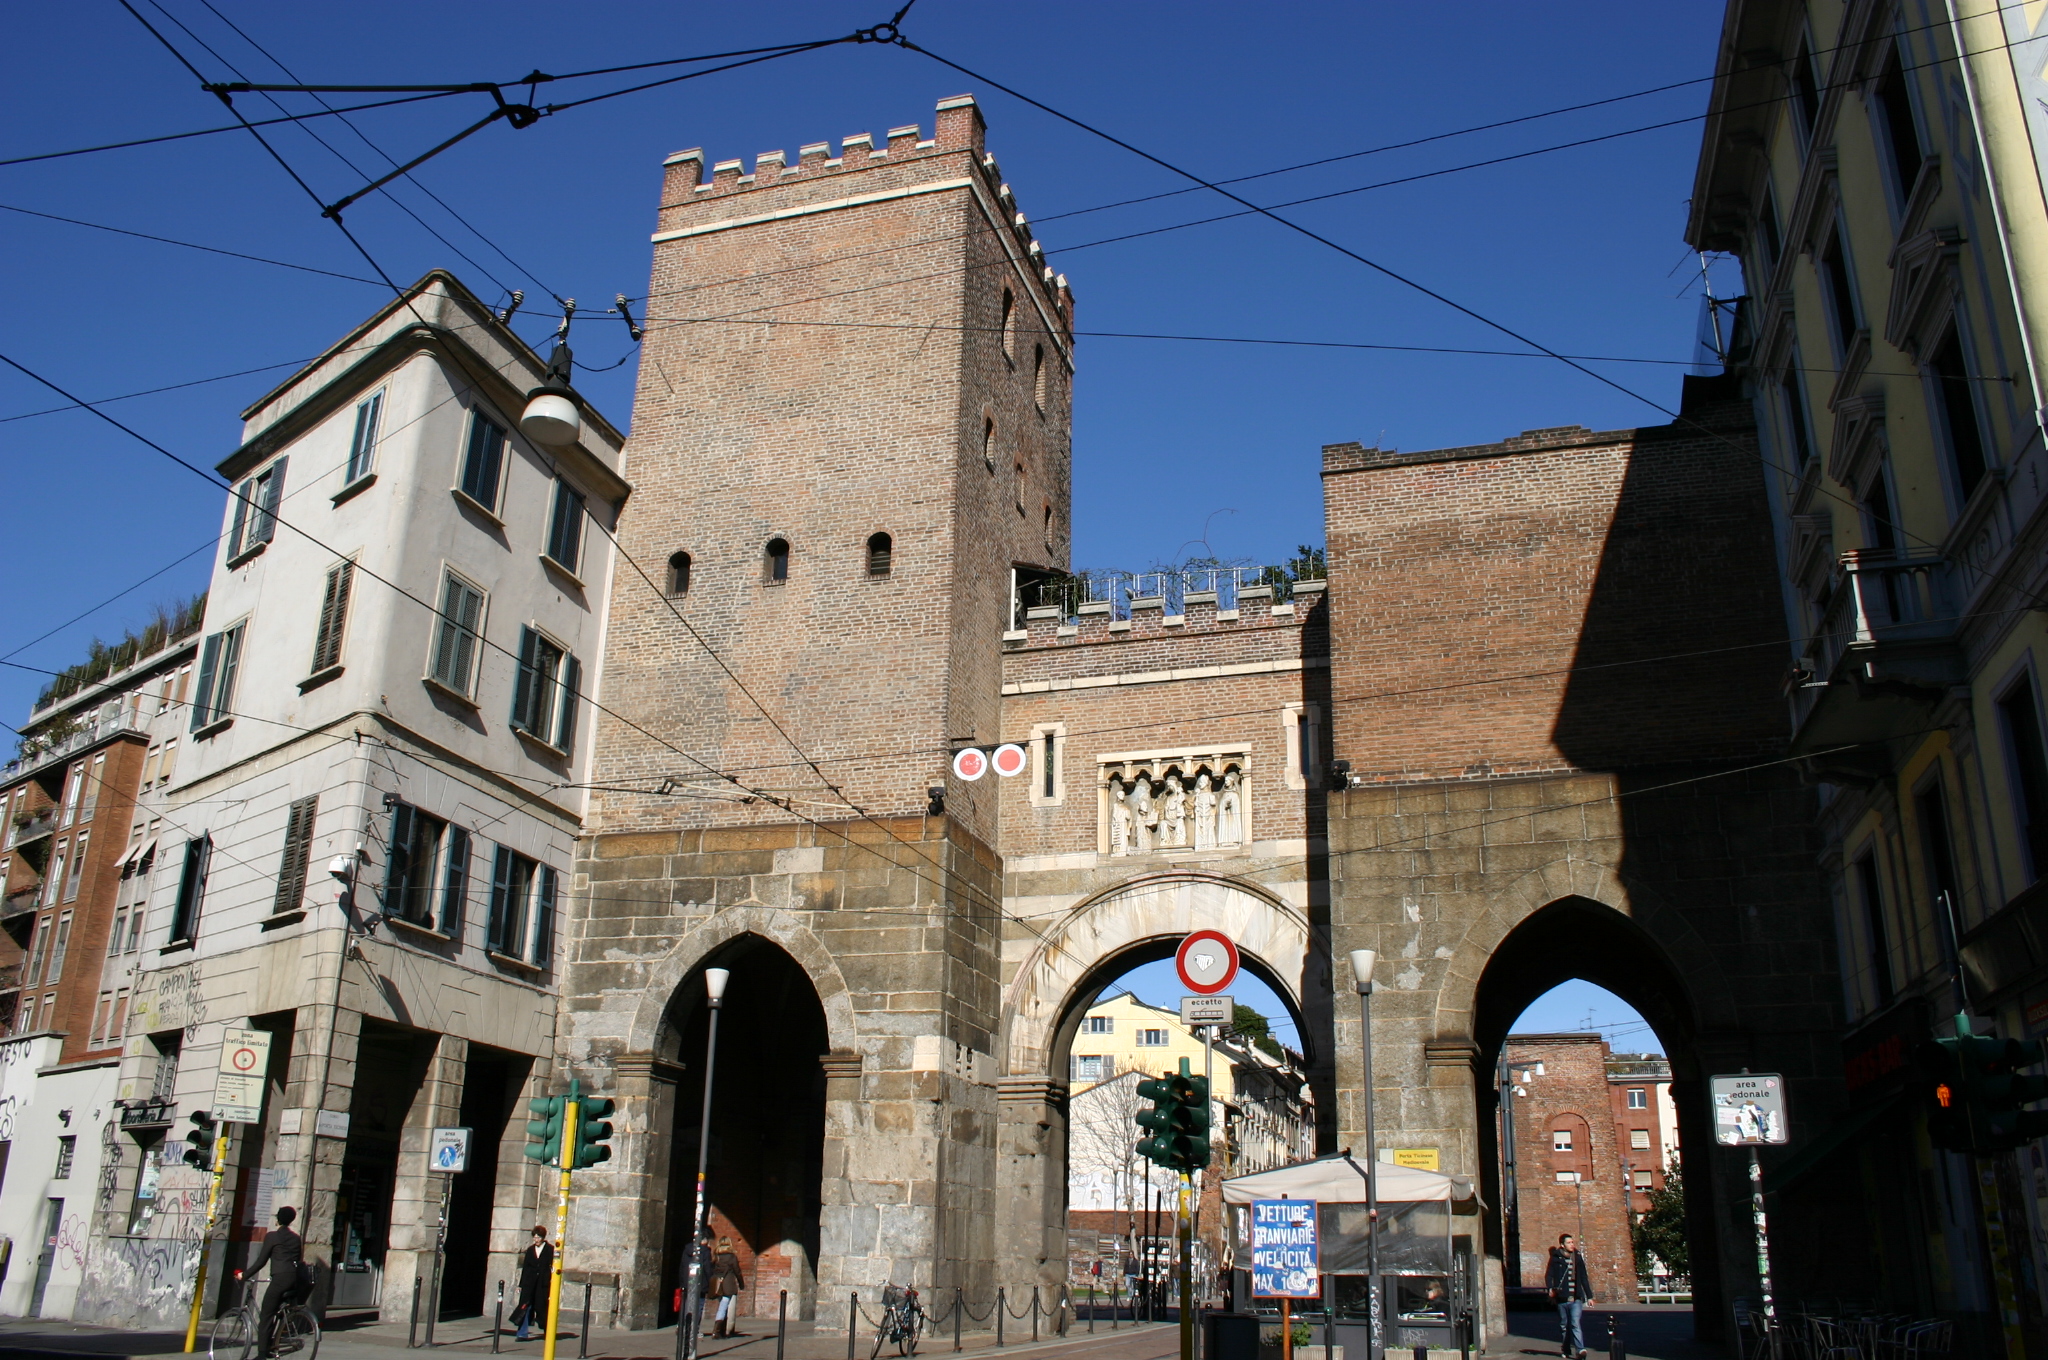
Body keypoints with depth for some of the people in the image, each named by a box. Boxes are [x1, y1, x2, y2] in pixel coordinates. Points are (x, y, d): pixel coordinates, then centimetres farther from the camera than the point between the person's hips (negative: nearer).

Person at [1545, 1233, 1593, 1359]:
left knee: (1576, 1324, -14)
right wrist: (1550, 1288, -21)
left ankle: (1580, 1350, -21)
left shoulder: (1578, 1258, 9)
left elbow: (1584, 1278, 16)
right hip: (1562, 1299, 0)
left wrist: (1589, 1296, 15)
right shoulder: (1556, 1259, 1)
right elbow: (1549, 1275, -3)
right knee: (1564, 1325, 10)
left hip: (1576, 1298, 0)